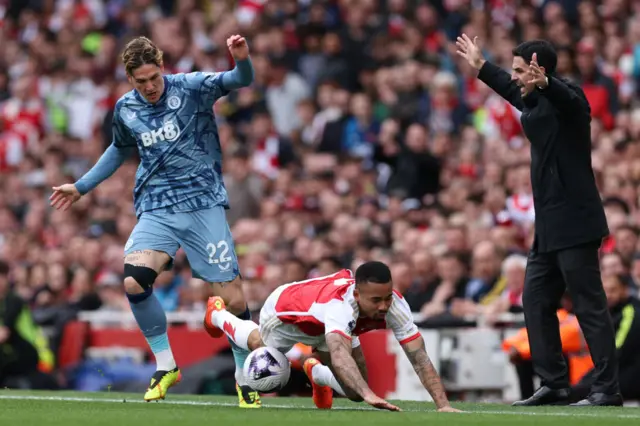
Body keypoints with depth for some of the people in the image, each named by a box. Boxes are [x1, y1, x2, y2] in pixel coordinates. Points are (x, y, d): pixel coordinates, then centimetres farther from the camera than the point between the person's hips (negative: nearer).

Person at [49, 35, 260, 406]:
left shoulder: (190, 88, -5)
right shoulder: (125, 110, 8)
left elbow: (242, 80, -17)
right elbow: (120, 150, 27)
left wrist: (242, 59, -39)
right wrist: (81, 187, 33)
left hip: (203, 204, -3)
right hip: (156, 211, 3)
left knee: (232, 295, -8)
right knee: (134, 282, -22)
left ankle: (245, 379, 13)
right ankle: (166, 367, -3)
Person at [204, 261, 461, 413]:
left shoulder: (395, 305, -38)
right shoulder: (341, 304, -53)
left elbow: (419, 357, -40)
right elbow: (339, 354, -69)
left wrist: (443, 405, -50)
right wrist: (368, 395, -82)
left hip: (327, 323, 4)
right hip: (285, 310, -4)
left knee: (353, 389, -2)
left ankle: (315, 372, 32)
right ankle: (218, 315, 59)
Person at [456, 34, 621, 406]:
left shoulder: (567, 97, -12)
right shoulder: (535, 101, 13)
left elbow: (567, 99, -37)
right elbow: (511, 90, 35)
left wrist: (542, 83, -57)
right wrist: (481, 65, 48)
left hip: (574, 223, -10)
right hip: (551, 226, 10)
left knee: (590, 305, -9)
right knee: (536, 301, 11)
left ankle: (608, 389, -8)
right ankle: (555, 385, 15)